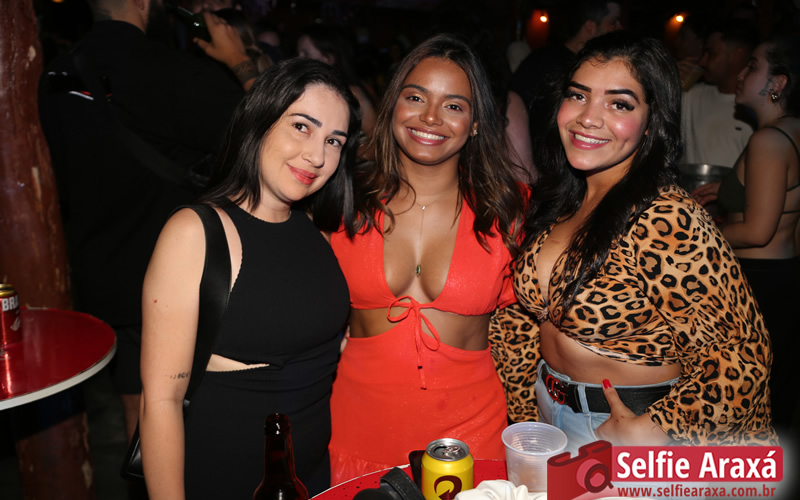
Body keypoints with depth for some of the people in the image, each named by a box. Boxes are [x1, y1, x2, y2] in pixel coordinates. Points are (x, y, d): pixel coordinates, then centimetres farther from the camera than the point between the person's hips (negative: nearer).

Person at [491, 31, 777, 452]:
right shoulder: (554, 199, -5)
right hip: (547, 408, 6)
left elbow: (738, 357, -22)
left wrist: (649, 429, -26)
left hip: (632, 421, -6)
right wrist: (523, 413, 5)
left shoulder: (669, 223, -26)